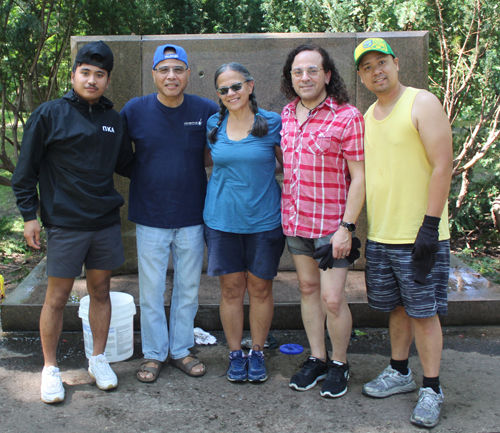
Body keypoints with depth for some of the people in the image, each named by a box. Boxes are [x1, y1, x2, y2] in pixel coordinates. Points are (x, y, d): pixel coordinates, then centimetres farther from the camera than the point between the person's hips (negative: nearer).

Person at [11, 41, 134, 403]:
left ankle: (99, 359, 28)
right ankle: (50, 367, 20)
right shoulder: (50, 114, -5)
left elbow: (126, 164, 19)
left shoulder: (115, 120, 8)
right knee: (57, 297, 4)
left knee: (101, 291, 13)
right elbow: (27, 168, -2)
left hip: (106, 223, 4)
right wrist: (29, 214, -5)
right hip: (65, 224, -4)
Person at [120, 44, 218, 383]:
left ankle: (181, 349, 30)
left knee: (189, 288, 12)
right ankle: (154, 353, 25)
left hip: (192, 217, 1)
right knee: (151, 290, 8)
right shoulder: (135, 110, -4)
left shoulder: (207, 111, -4)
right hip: (150, 217, -1)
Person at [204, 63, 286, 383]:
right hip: (222, 220, 2)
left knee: (260, 288, 8)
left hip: (264, 219, -1)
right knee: (231, 288, 7)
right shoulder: (213, 125, 4)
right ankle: (235, 353, 24)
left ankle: (258, 353, 25)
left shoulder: (272, 123, -3)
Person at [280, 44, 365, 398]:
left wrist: (346, 227, -16)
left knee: (332, 299, -3)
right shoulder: (288, 114, 7)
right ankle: (317, 359, 29)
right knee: (308, 289, 15)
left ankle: (339, 363, 20)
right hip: (295, 221, 6)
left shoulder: (347, 117, -12)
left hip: (331, 224, -6)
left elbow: (358, 177, -12)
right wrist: (284, 214, 14)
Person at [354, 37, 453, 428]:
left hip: (419, 235, -6)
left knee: (423, 311, 0)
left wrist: (429, 226, -19)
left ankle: (432, 389, 13)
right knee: (397, 307, 16)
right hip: (379, 235, 6)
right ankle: (399, 373, 31)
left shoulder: (422, 103, -7)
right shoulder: (368, 116, 13)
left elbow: (442, 165, -14)